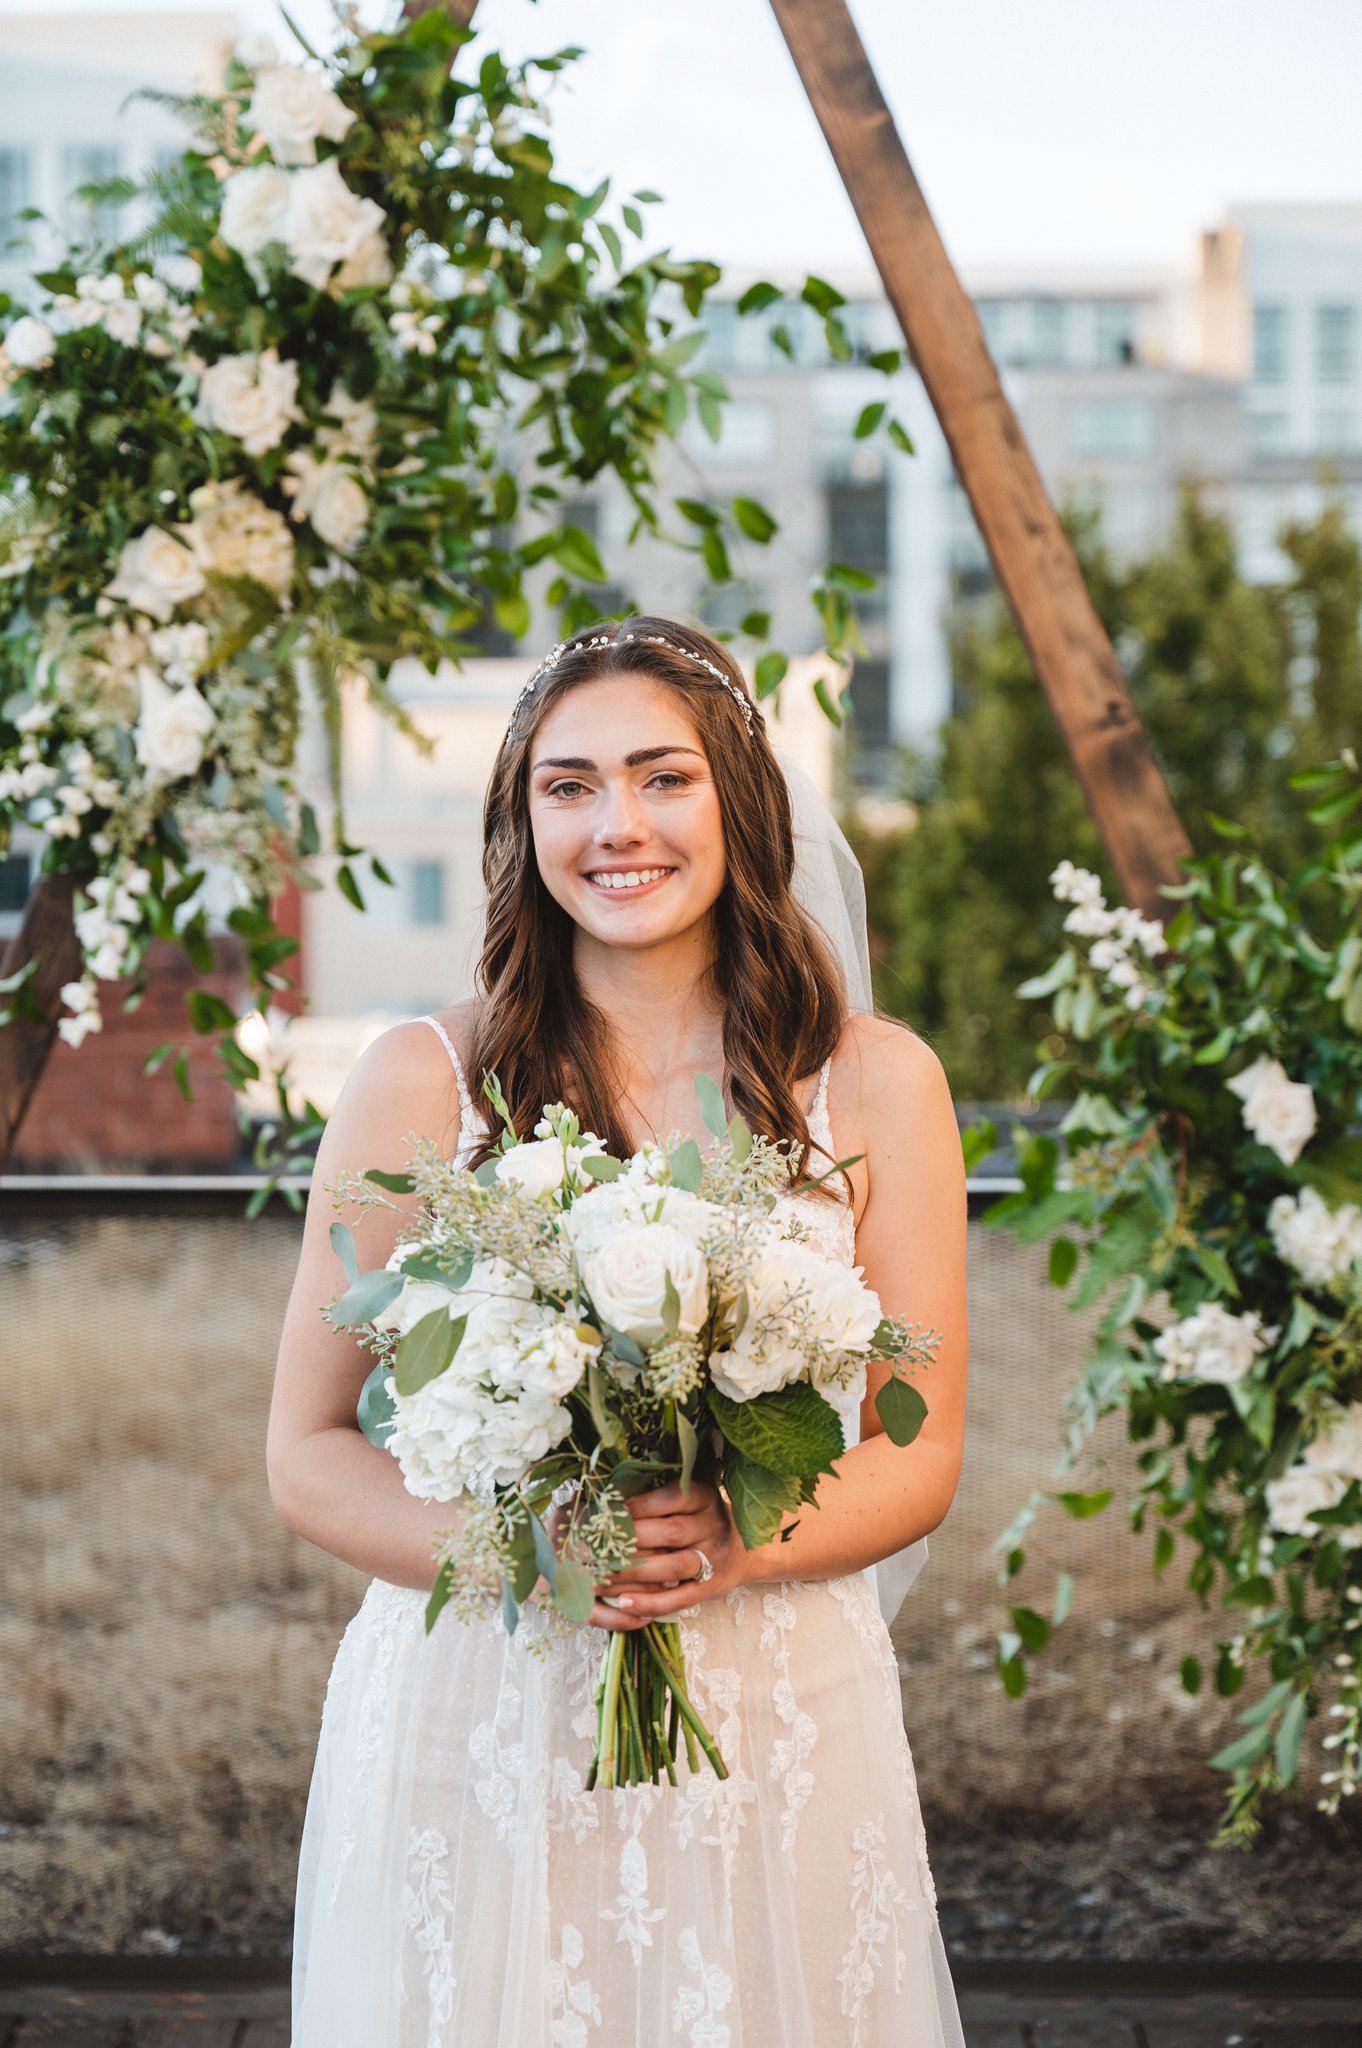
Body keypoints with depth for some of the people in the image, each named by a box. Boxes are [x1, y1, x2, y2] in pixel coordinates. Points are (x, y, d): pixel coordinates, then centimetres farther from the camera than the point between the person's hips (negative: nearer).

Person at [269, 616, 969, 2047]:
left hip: (777, 1723, 1)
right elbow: (308, 1455, 1)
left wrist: (731, 1547, -16)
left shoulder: (876, 1083, 3)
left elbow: (920, 1455, 3)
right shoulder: (424, 1082, -1)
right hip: (472, 1723, -1)